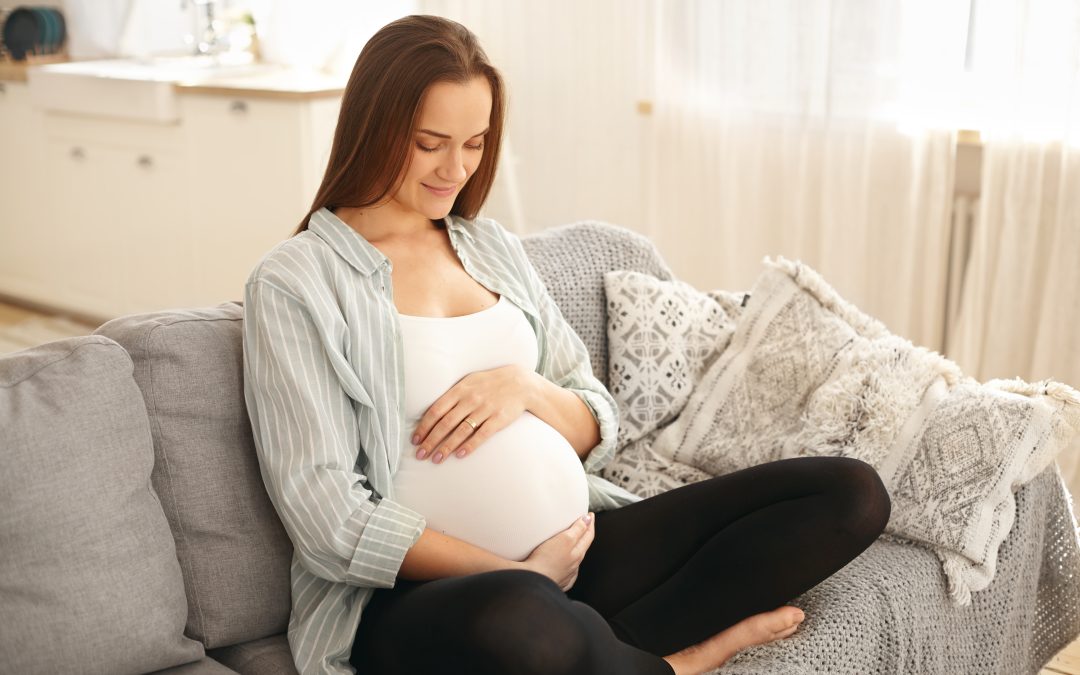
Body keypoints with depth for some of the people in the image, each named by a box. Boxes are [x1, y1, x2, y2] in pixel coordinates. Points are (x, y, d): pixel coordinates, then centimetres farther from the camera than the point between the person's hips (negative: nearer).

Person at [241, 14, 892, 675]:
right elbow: (326, 515, -10)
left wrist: (526, 388, -6)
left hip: (580, 545, 6)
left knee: (853, 491, -4)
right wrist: (522, 574, -14)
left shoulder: (495, 247, 16)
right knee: (518, 621, -43)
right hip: (421, 592, -6)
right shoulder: (293, 283, -2)